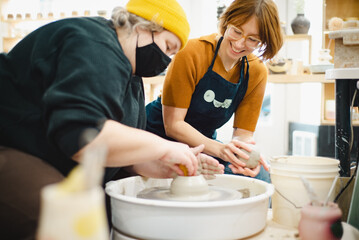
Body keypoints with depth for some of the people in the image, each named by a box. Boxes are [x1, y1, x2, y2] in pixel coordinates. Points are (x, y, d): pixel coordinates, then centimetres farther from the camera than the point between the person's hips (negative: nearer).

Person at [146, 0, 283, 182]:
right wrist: (220, 149, -36)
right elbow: (173, 125, -22)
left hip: (203, 144, 5)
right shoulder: (192, 53, -21)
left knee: (258, 175, -18)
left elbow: (243, 133, -5)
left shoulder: (257, 73, -5)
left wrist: (245, 153, -30)